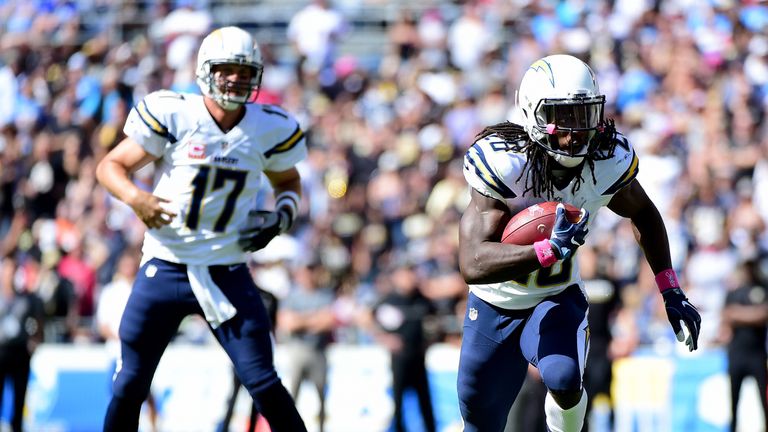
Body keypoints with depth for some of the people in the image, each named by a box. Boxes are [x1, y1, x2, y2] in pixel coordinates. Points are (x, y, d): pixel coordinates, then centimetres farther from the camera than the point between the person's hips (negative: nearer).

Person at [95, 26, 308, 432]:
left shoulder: (269, 129, -1)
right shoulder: (172, 116, -11)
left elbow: (288, 182, 19)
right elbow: (111, 166, -3)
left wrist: (282, 215, -3)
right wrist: (136, 197, -23)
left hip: (228, 273, 1)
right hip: (165, 268, -1)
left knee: (264, 384, -2)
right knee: (130, 384, 3)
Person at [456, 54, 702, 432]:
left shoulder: (609, 160, -18)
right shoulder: (501, 163, -30)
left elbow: (643, 214, 7)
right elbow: (473, 265, -38)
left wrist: (670, 291, 3)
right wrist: (551, 250, -51)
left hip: (556, 301, 1)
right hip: (494, 305, -1)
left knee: (564, 379, -32)